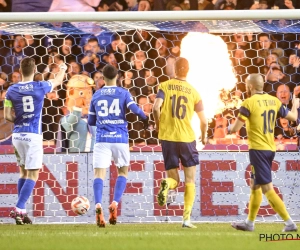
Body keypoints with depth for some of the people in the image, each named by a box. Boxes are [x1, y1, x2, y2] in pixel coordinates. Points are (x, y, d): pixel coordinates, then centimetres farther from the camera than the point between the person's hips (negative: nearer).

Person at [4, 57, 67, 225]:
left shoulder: (12, 90, 0)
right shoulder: (40, 87, -6)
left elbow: (7, 116, -1)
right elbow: (57, 81, 15)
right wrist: (63, 70, 36)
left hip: (17, 135, 4)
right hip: (33, 135, -4)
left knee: (24, 173, 17)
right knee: (33, 175, -2)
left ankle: (22, 211, 15)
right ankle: (19, 209, -15)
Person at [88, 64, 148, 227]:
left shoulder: (96, 95, 10)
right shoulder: (123, 93, 4)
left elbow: (91, 121, 16)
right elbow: (135, 109, -12)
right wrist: (145, 119, 7)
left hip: (102, 139, 1)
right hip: (120, 139, 0)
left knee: (99, 174, -5)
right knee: (123, 172, 17)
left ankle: (98, 205, -30)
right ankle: (114, 204, -3)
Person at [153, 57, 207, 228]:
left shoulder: (165, 86, 1)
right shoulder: (193, 92, 3)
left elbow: (156, 107, -14)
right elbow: (203, 121, 2)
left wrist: (158, 124, 6)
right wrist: (204, 136, 23)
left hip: (168, 137, 1)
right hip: (187, 138, -1)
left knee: (174, 179, 12)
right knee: (190, 181, 10)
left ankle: (167, 185, -25)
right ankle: (187, 218, 0)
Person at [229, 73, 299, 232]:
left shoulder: (248, 103, -13)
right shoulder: (274, 101, 4)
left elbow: (235, 128, -14)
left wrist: (230, 128, 11)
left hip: (258, 149, -8)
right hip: (271, 148, 8)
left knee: (267, 188, -7)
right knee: (255, 186, 19)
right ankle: (249, 222, 27)